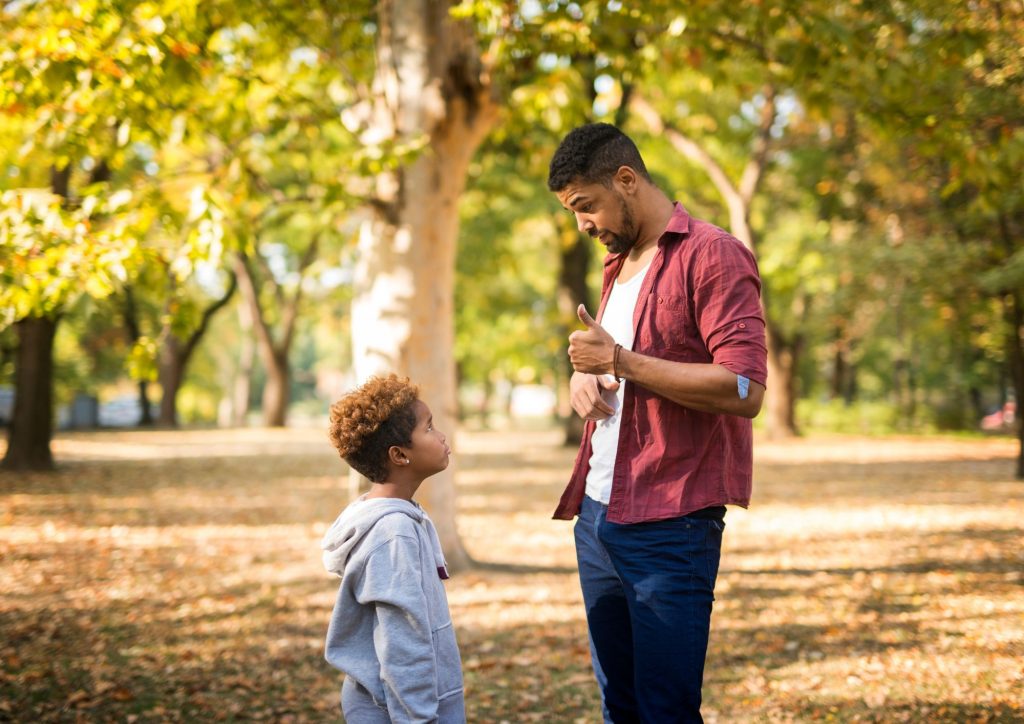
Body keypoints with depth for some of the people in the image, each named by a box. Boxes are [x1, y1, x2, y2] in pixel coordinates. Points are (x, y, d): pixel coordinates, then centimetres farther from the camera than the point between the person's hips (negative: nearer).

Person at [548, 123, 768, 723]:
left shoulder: (713, 256, -9)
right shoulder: (618, 264, 18)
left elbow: (745, 389, -19)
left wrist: (620, 361, -18)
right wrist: (584, 377, 6)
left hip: (668, 530, -8)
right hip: (597, 516, 8)